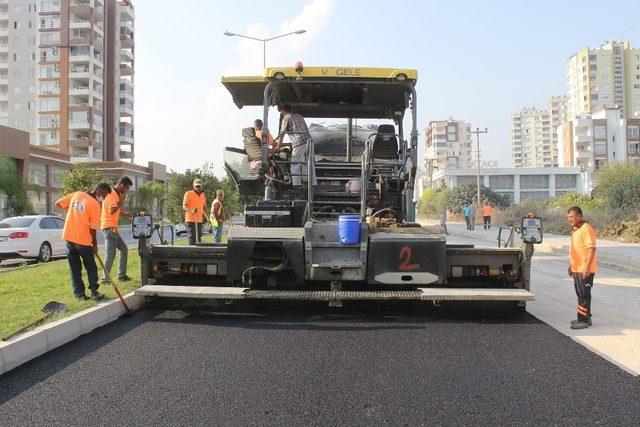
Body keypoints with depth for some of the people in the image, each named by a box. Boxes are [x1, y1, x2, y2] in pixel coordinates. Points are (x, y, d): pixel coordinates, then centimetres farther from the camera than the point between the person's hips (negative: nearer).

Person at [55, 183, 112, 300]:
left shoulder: (76, 194, 3)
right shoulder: (95, 205, -12)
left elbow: (58, 204, 10)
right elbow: (92, 228, -10)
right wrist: (95, 244, 2)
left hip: (68, 237, 5)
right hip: (83, 239, -5)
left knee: (75, 268, 11)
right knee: (91, 267, 12)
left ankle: (79, 294, 12)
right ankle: (94, 292, 10)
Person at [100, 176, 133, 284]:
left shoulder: (115, 194, 18)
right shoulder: (112, 194, -14)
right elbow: (111, 211, -23)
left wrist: (125, 213, 18)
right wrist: (121, 201, -15)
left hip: (113, 228, 11)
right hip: (109, 227, -11)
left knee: (124, 249, 14)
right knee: (111, 254, -8)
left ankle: (122, 275, 18)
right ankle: (105, 279, -4)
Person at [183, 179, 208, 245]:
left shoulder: (203, 195, 13)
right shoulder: (188, 193, -6)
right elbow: (184, 207, -12)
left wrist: (204, 215, 7)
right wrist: (191, 211, -31)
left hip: (199, 220, 6)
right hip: (191, 219, -6)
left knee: (199, 237, 11)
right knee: (191, 237, -10)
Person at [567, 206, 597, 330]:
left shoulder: (586, 229, -15)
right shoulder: (574, 230, 14)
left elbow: (592, 249, -20)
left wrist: (587, 267, -24)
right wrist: (571, 265, 23)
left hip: (585, 270, -10)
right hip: (576, 268, 10)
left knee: (584, 295, -4)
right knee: (580, 294, 16)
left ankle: (584, 320, 2)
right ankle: (584, 318, 26)